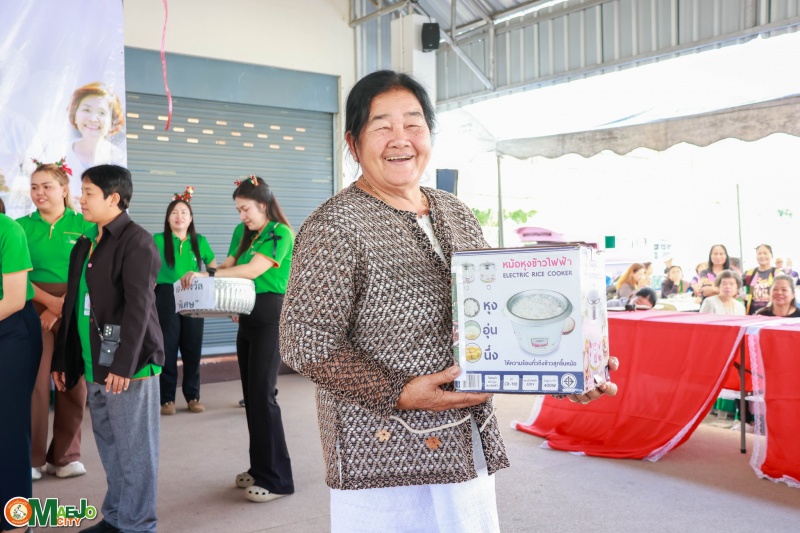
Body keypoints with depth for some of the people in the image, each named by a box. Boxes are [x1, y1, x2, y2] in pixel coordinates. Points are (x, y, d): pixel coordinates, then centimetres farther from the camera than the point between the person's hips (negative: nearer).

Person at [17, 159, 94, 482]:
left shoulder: (83, 225, 1)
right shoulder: (23, 226, 4)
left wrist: (61, 307, -12)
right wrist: (48, 300, -13)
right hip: (34, 307, 0)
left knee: (74, 383, 4)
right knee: (34, 382, -2)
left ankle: (65, 455, 17)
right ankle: (32, 457, 12)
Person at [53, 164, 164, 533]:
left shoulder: (136, 241, -10)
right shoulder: (85, 245, 16)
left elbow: (138, 307, -17)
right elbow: (73, 306, 18)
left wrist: (123, 364, -21)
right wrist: (62, 359, 16)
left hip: (127, 363, -8)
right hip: (94, 364, 8)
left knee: (134, 450, 2)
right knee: (109, 447, 16)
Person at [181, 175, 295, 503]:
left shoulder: (280, 233, -9)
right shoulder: (248, 235, 17)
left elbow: (253, 270, -19)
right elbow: (228, 267, 11)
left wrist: (206, 275, -20)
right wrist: (200, 278, -8)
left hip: (270, 316, -9)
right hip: (248, 316, 9)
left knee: (262, 395, -8)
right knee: (250, 394, 11)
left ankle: (277, 479, -1)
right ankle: (260, 468, 21)